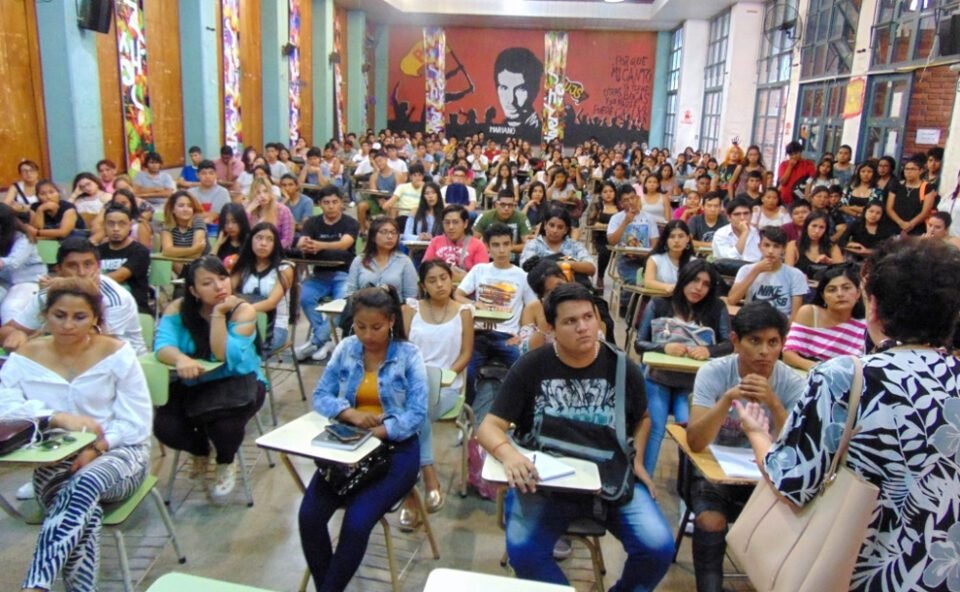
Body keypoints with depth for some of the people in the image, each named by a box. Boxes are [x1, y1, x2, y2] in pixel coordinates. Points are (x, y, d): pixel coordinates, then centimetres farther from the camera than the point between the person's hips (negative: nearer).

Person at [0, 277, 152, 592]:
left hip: (118, 453, -1)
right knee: (85, 513, -32)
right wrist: (59, 418, -28)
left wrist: (96, 448, -21)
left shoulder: (117, 352, -1)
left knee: (86, 482, -36)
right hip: (54, 462, 1)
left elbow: (136, 421, -6)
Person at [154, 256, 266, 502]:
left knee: (224, 424, -32)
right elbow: (162, 345, -21)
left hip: (237, 383, -3)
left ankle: (227, 463, 7)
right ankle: (200, 451, 17)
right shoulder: (178, 308, -8)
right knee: (165, 427, -22)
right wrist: (180, 359, -43)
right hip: (191, 385, 3)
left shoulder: (243, 310, -15)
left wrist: (218, 314, -29)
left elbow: (226, 357, -24)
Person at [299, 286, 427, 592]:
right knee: (309, 515, -17)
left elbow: (417, 414, -11)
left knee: (356, 522, -23)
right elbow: (320, 396, 3)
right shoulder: (345, 349, 6)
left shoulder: (409, 355, -5)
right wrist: (350, 414, -17)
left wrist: (376, 432, -26)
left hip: (395, 447, -3)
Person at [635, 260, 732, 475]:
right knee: (654, 429, -18)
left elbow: (728, 344, 1)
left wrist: (708, 350, -21)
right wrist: (664, 347, -16)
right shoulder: (658, 305, 7)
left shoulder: (717, 309, 10)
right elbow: (639, 344, 4)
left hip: (694, 384, 1)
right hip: (658, 380, 0)